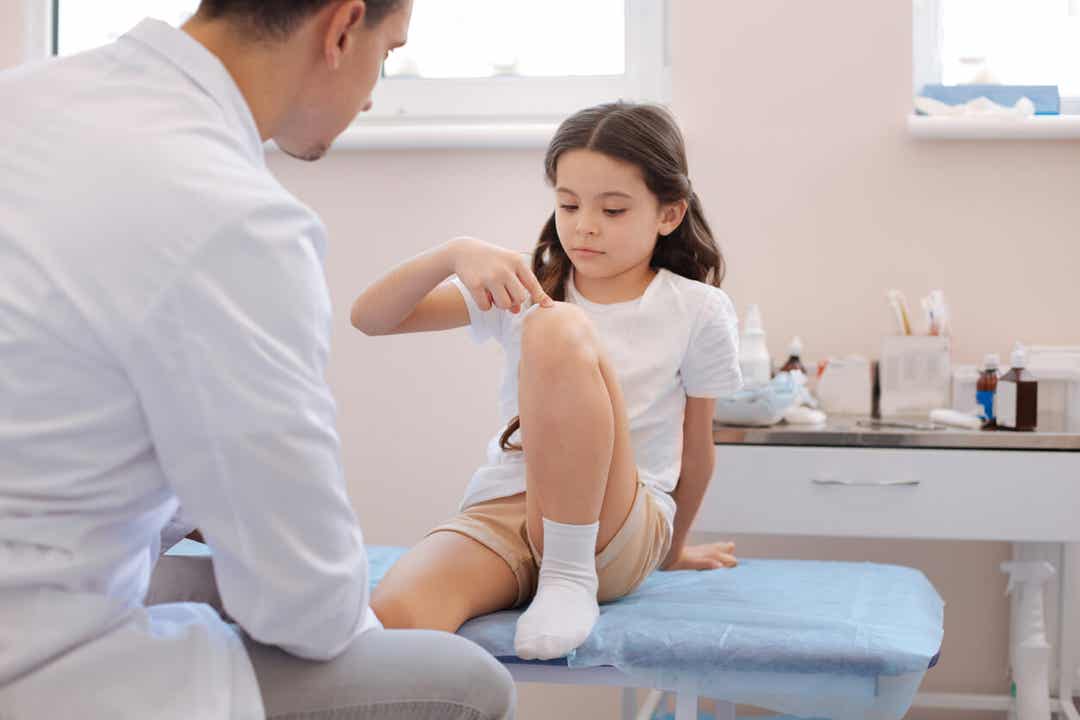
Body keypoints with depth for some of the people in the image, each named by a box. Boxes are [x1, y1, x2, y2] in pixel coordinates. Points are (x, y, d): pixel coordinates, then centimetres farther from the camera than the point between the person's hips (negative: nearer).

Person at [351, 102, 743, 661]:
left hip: (621, 532, -1)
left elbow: (695, 448, 13)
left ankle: (570, 576, -21)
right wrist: (454, 254, -16)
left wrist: (672, 548, 26)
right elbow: (370, 318, 1)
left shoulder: (696, 311, 2)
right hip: (500, 514, 1)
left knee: (558, 327, -27)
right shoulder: (525, 285, 9)